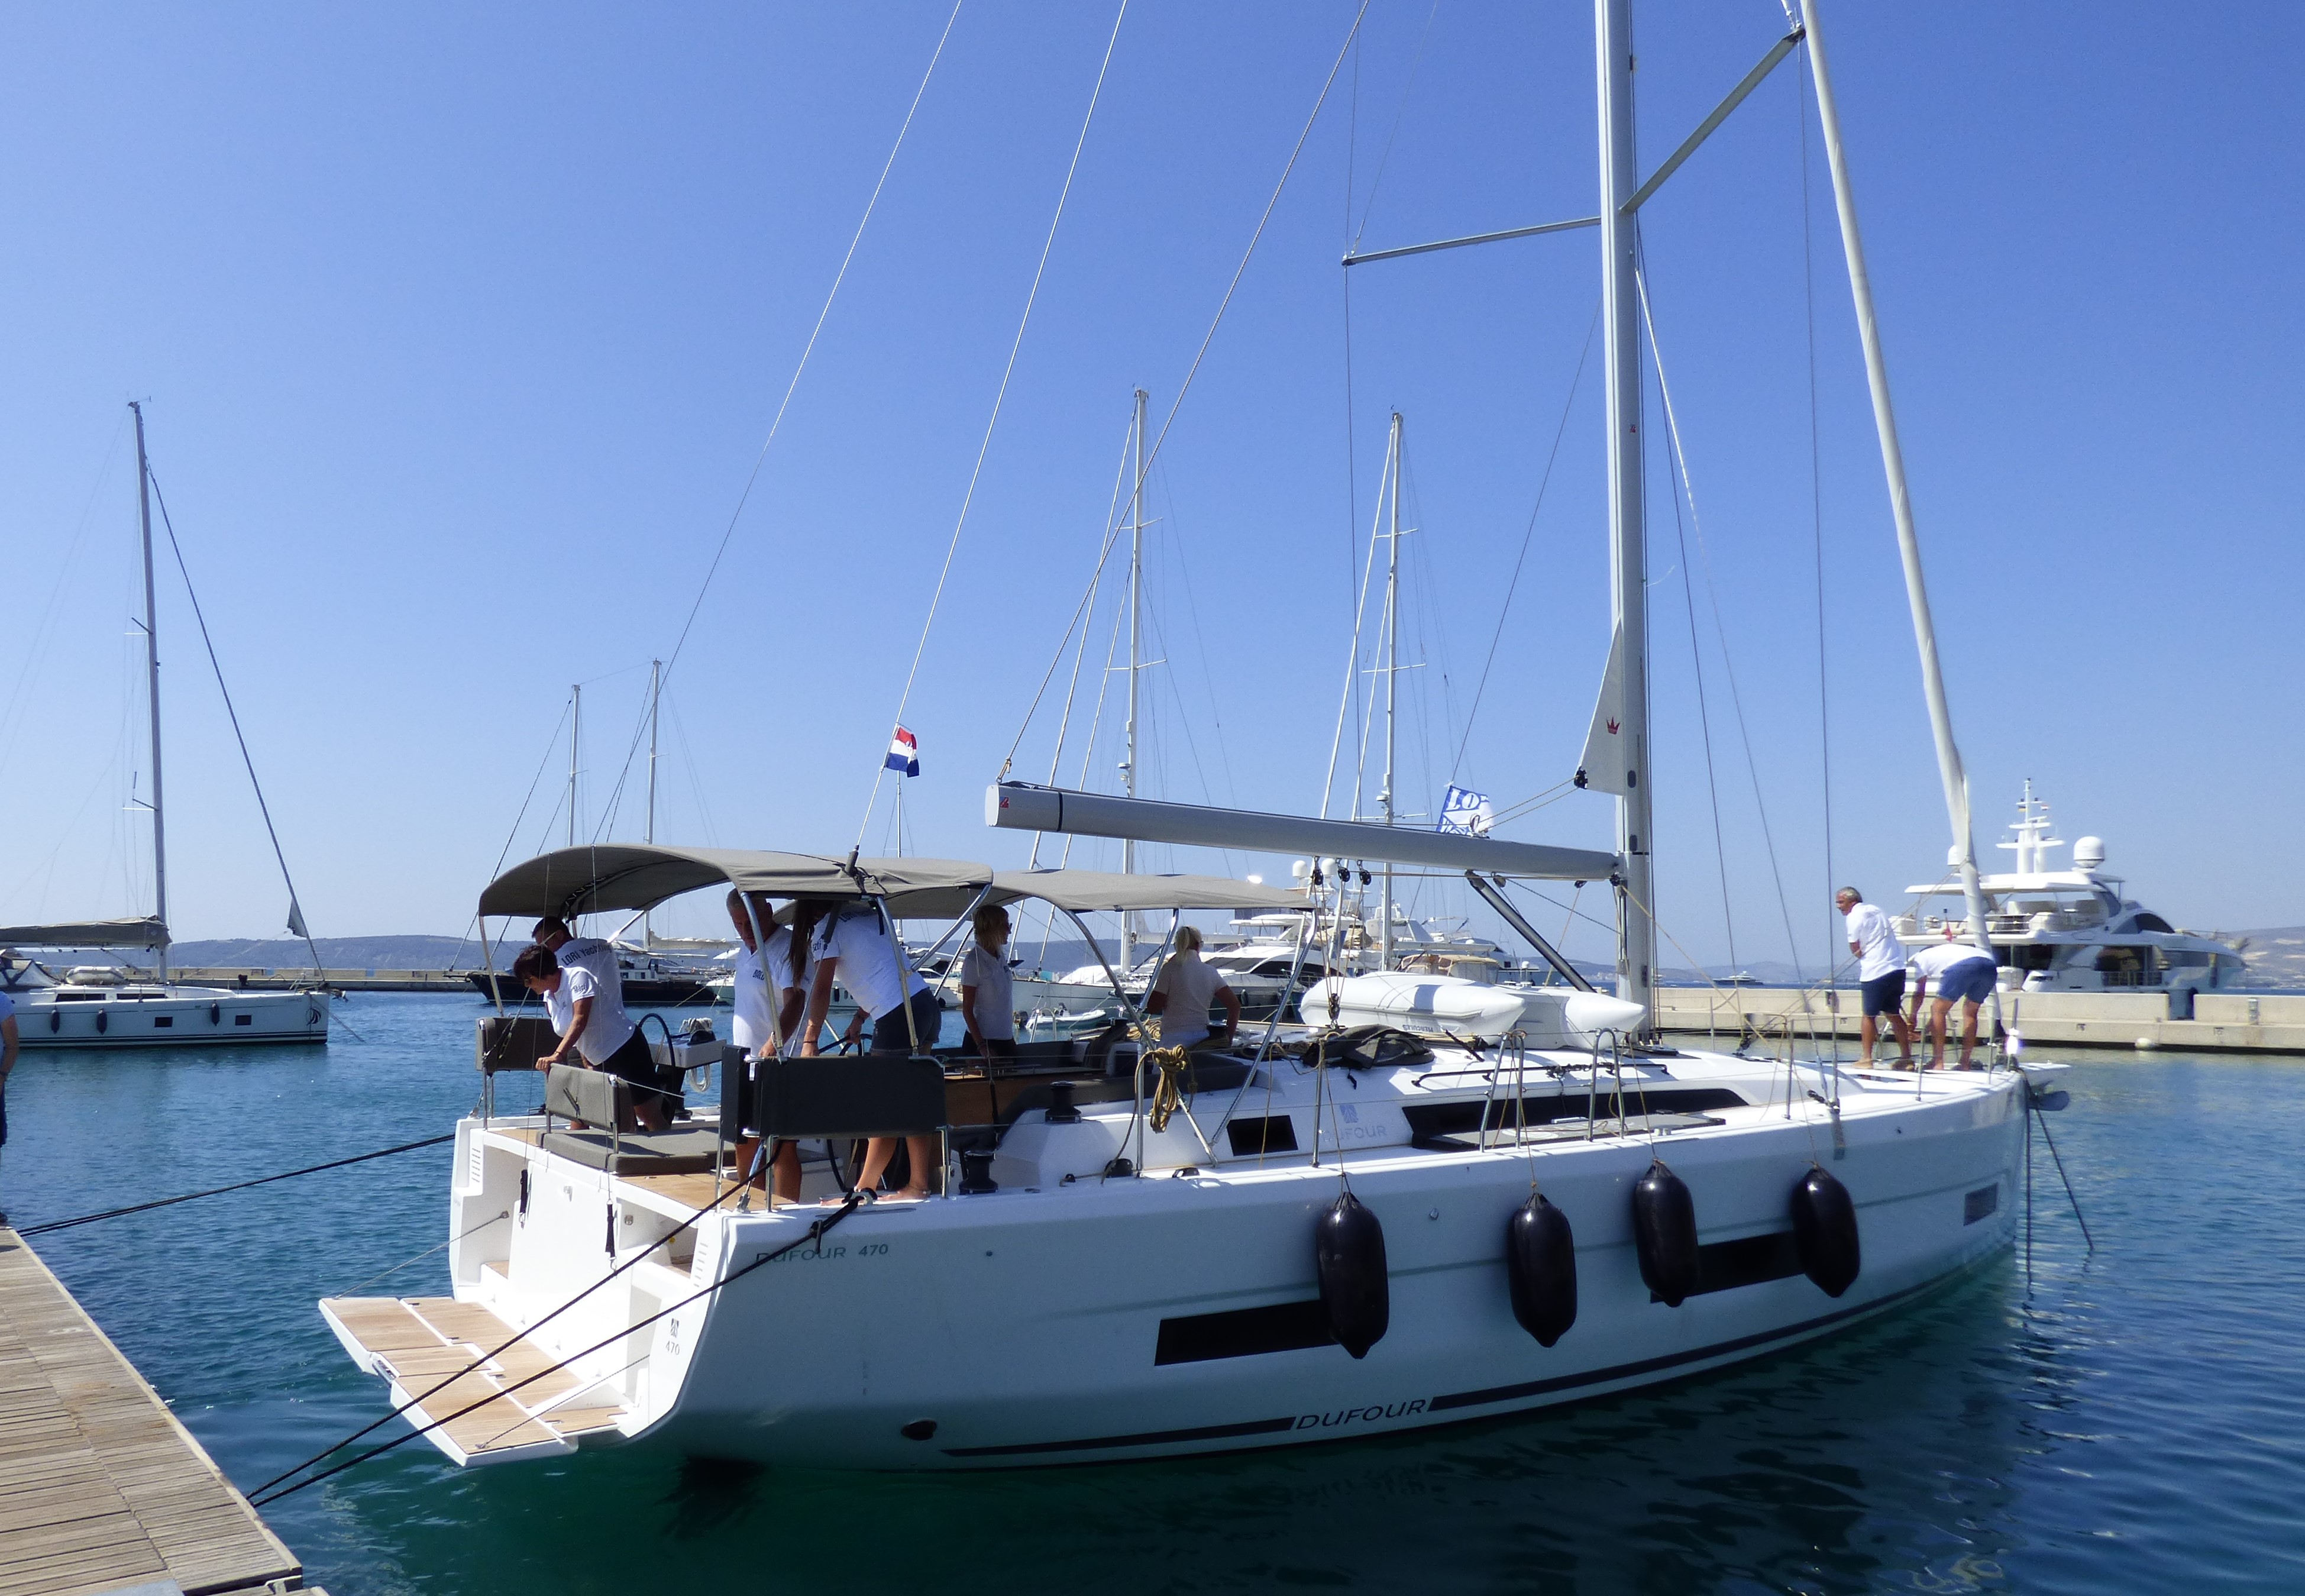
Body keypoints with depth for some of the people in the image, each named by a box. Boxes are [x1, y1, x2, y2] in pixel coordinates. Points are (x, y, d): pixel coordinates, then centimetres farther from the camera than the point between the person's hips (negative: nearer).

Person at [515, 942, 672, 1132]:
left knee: (650, 1117, -9)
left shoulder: (578, 977, -15)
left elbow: (580, 1020, -29)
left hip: (626, 1047, -9)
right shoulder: (549, 999, 9)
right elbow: (577, 1036, 16)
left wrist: (558, 1055, -38)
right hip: (601, 1063, 9)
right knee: (624, 1124, 8)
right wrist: (588, 1066, 7)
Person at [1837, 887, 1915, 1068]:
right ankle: (1907, 1058, 16)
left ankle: (1866, 1058, 1)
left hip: (1875, 971, -8)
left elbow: (1855, 948, -6)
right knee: (1894, 1014, 14)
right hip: (1897, 969, 8)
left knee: (1869, 1016, 0)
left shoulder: (1854, 916, -6)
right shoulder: (1875, 909, 18)